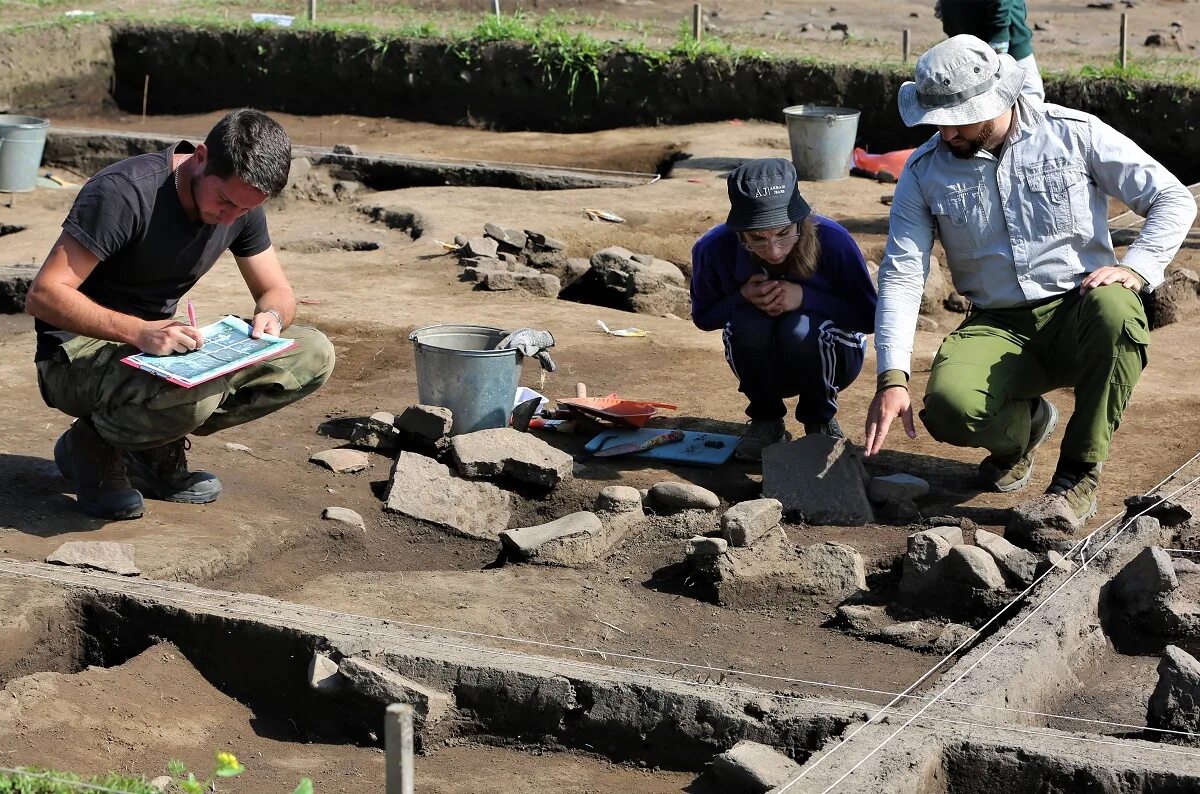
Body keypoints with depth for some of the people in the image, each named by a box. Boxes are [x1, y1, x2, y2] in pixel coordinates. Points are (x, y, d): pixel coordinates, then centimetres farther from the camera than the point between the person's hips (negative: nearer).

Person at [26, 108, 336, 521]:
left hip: (161, 344, 8)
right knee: (194, 391, -39)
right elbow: (43, 295, -27)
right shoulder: (125, 192, -25)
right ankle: (92, 442, -5)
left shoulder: (242, 207, -3)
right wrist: (138, 331, -40)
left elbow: (278, 291, 9)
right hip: (78, 351, -7)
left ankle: (155, 451, 0)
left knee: (314, 356, -9)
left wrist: (272, 316, -17)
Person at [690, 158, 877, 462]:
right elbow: (703, 317, -4)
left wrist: (805, 297, -32)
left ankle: (821, 419, -3)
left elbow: (869, 316, -16)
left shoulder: (831, 240, -27)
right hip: (760, 365, 1)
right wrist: (743, 298, -27)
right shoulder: (714, 248, -22)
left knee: (801, 329, -34)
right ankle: (766, 419, -3)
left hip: (828, 356, -1)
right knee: (750, 323, -32)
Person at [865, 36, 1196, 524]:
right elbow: (901, 275, -5)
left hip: (1078, 314, -1)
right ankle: (1025, 422, 9)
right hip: (997, 329, 1)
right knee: (948, 406, -31)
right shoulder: (925, 172, 0)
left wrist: (1135, 268, -20)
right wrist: (893, 378, -18)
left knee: (1113, 310, -39)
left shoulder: (1074, 134, -5)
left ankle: (1079, 474, -18)